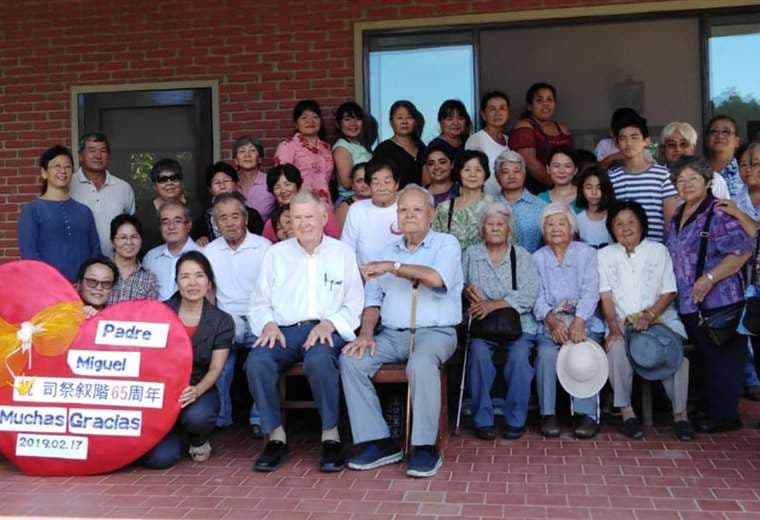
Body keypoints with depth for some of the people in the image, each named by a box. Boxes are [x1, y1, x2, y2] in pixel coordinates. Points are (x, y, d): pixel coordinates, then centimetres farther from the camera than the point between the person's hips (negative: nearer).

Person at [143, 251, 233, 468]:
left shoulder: (222, 321, 1)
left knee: (197, 416, -37)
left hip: (200, 390, 0)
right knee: (159, 458, -20)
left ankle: (199, 441, 3)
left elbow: (215, 368, -5)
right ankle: (178, 435, 18)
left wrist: (196, 391, -25)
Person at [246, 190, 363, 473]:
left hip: (326, 330, -2)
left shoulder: (343, 253, 11)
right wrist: (268, 324, -6)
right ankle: (276, 436, -13)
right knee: (256, 361, -29)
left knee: (319, 360, -36)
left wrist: (329, 324, -12)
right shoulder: (275, 253, 15)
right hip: (284, 330, 2)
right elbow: (259, 303, 15)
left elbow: (354, 306, 6)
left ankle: (331, 435, -19)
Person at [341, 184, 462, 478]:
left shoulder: (446, 244, 3)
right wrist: (366, 333, -3)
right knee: (350, 360, -19)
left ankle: (426, 448, -24)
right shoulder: (389, 251, 19)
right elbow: (373, 298, 14)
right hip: (392, 334, 5)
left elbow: (437, 278, -19)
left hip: (435, 332, -5)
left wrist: (391, 267, -16)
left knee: (421, 363, -37)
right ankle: (379, 442, -14)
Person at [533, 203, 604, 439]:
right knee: (546, 353, -29)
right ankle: (548, 414, -19)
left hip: (584, 321, -1)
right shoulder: (537, 258, 14)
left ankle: (588, 414, -24)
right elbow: (537, 296, 2)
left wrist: (578, 322, -21)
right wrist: (552, 320, -19)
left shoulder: (587, 253, 10)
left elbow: (591, 291, -4)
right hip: (550, 322, 1)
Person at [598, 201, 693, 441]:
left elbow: (669, 292, 4)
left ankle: (680, 413, -16)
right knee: (616, 348, -32)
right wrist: (614, 327, -11)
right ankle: (626, 410, -21)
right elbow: (606, 296, 3)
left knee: (673, 351, -30)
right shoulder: (605, 255, 12)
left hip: (659, 317, 0)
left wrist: (649, 316, -13)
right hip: (622, 321, 0)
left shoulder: (658, 250, 11)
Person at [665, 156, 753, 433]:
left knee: (723, 359, 0)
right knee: (702, 358, 16)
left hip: (719, 302, -8)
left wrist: (709, 278, -23)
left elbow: (741, 251, -19)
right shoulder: (677, 217, 13)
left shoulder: (718, 213, -12)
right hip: (689, 304, 8)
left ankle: (724, 416, 11)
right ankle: (707, 409, 28)